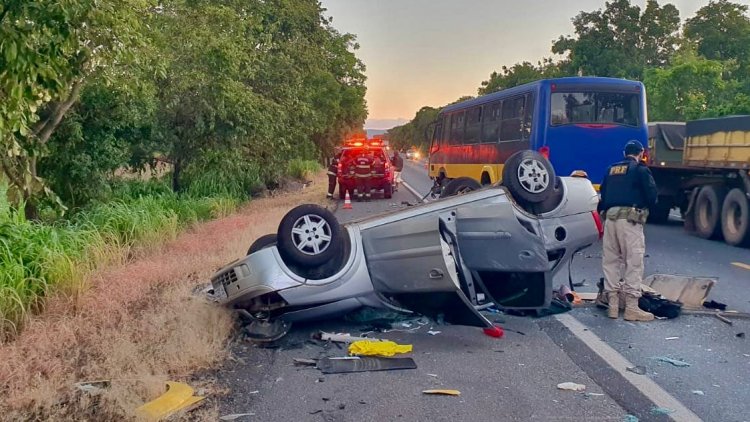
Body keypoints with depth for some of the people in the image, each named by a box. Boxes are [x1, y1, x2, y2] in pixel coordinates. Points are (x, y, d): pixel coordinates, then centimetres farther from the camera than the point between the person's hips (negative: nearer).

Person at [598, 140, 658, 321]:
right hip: (629, 218, -6)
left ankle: (612, 304, 11)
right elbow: (652, 195, -4)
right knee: (633, 262, -3)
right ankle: (631, 307, -6)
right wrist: (645, 206, 15)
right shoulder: (641, 170, 1)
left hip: (610, 217, 6)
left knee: (610, 260, 9)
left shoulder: (611, 169, 19)